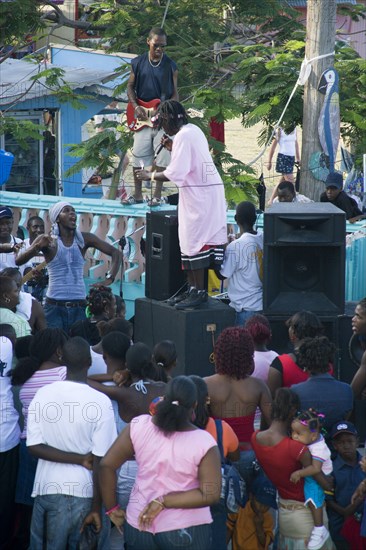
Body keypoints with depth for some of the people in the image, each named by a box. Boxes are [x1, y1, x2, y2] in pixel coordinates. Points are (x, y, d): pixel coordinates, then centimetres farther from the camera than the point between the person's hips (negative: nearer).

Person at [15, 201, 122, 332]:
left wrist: (109, 279, -7)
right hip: (54, 307, -2)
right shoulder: (47, 240, 0)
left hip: (79, 307, 2)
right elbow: (18, 261, -8)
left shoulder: (84, 239, 5)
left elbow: (116, 253, 6)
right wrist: (38, 247, -25)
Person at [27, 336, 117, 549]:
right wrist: (96, 507, -7)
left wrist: (79, 459, -7)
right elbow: (100, 460, -13)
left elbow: (34, 446, -6)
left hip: (48, 489, 3)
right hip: (84, 492, -3)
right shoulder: (100, 402, -13)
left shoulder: (43, 395, -3)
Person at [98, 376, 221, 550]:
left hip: (138, 527, 3)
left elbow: (107, 465, -4)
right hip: (186, 532, -3)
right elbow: (211, 495, -17)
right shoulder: (204, 442, -13)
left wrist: (111, 508, 6)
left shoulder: (139, 426, -8)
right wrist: (164, 502, -14)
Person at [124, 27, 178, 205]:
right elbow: (130, 86, 9)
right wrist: (136, 107, -6)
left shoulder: (170, 66, 1)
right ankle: (137, 194, 12)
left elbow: (174, 93, 3)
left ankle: (157, 195, 5)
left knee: (161, 157, -2)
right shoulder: (137, 63, 4)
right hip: (142, 117, 1)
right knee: (138, 155, 2)